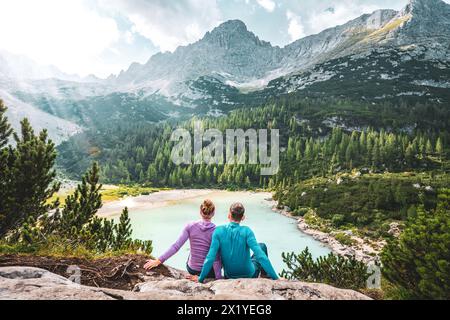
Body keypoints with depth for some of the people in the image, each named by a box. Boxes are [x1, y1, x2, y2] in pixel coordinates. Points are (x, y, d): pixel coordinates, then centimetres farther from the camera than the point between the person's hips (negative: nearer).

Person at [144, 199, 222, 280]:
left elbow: (176, 247, -15)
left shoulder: (190, 226, -11)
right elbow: (216, 258, -20)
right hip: (210, 272, -2)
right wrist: (219, 279, -15)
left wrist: (158, 261, -10)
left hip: (191, 269, 2)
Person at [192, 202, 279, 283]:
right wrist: (275, 277, -23)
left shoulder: (219, 231, -18)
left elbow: (210, 257, -21)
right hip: (249, 275, -2)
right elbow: (260, 255, -28)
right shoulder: (246, 231, -23)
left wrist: (201, 279, -12)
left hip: (229, 276, 3)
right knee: (262, 246, 21)